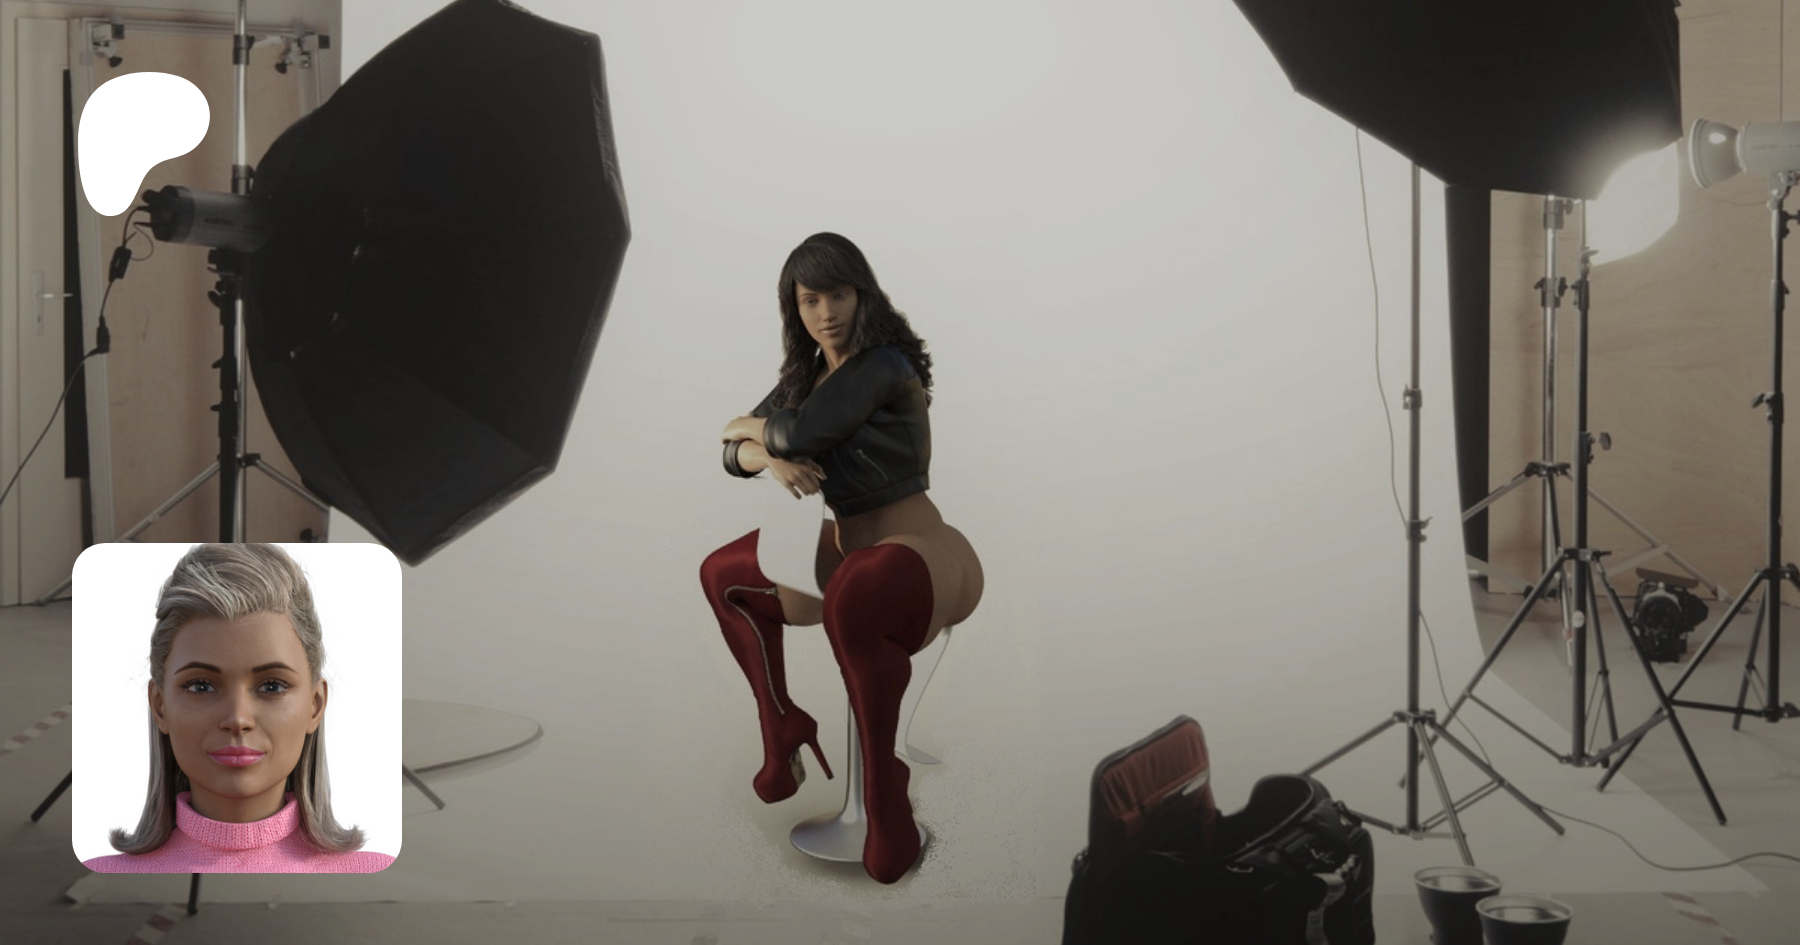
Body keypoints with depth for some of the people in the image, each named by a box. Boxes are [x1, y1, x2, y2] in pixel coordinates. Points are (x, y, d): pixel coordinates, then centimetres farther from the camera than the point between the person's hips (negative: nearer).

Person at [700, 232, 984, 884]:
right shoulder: (806, 375, 11)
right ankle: (781, 730, 21)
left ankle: (885, 794, -25)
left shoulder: (883, 364, -14)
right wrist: (771, 458, -14)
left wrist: (751, 428, 2)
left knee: (853, 597, -43)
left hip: (921, 557, -9)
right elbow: (734, 454, 11)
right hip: (847, 551, 9)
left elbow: (801, 431, -21)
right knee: (722, 575, 16)